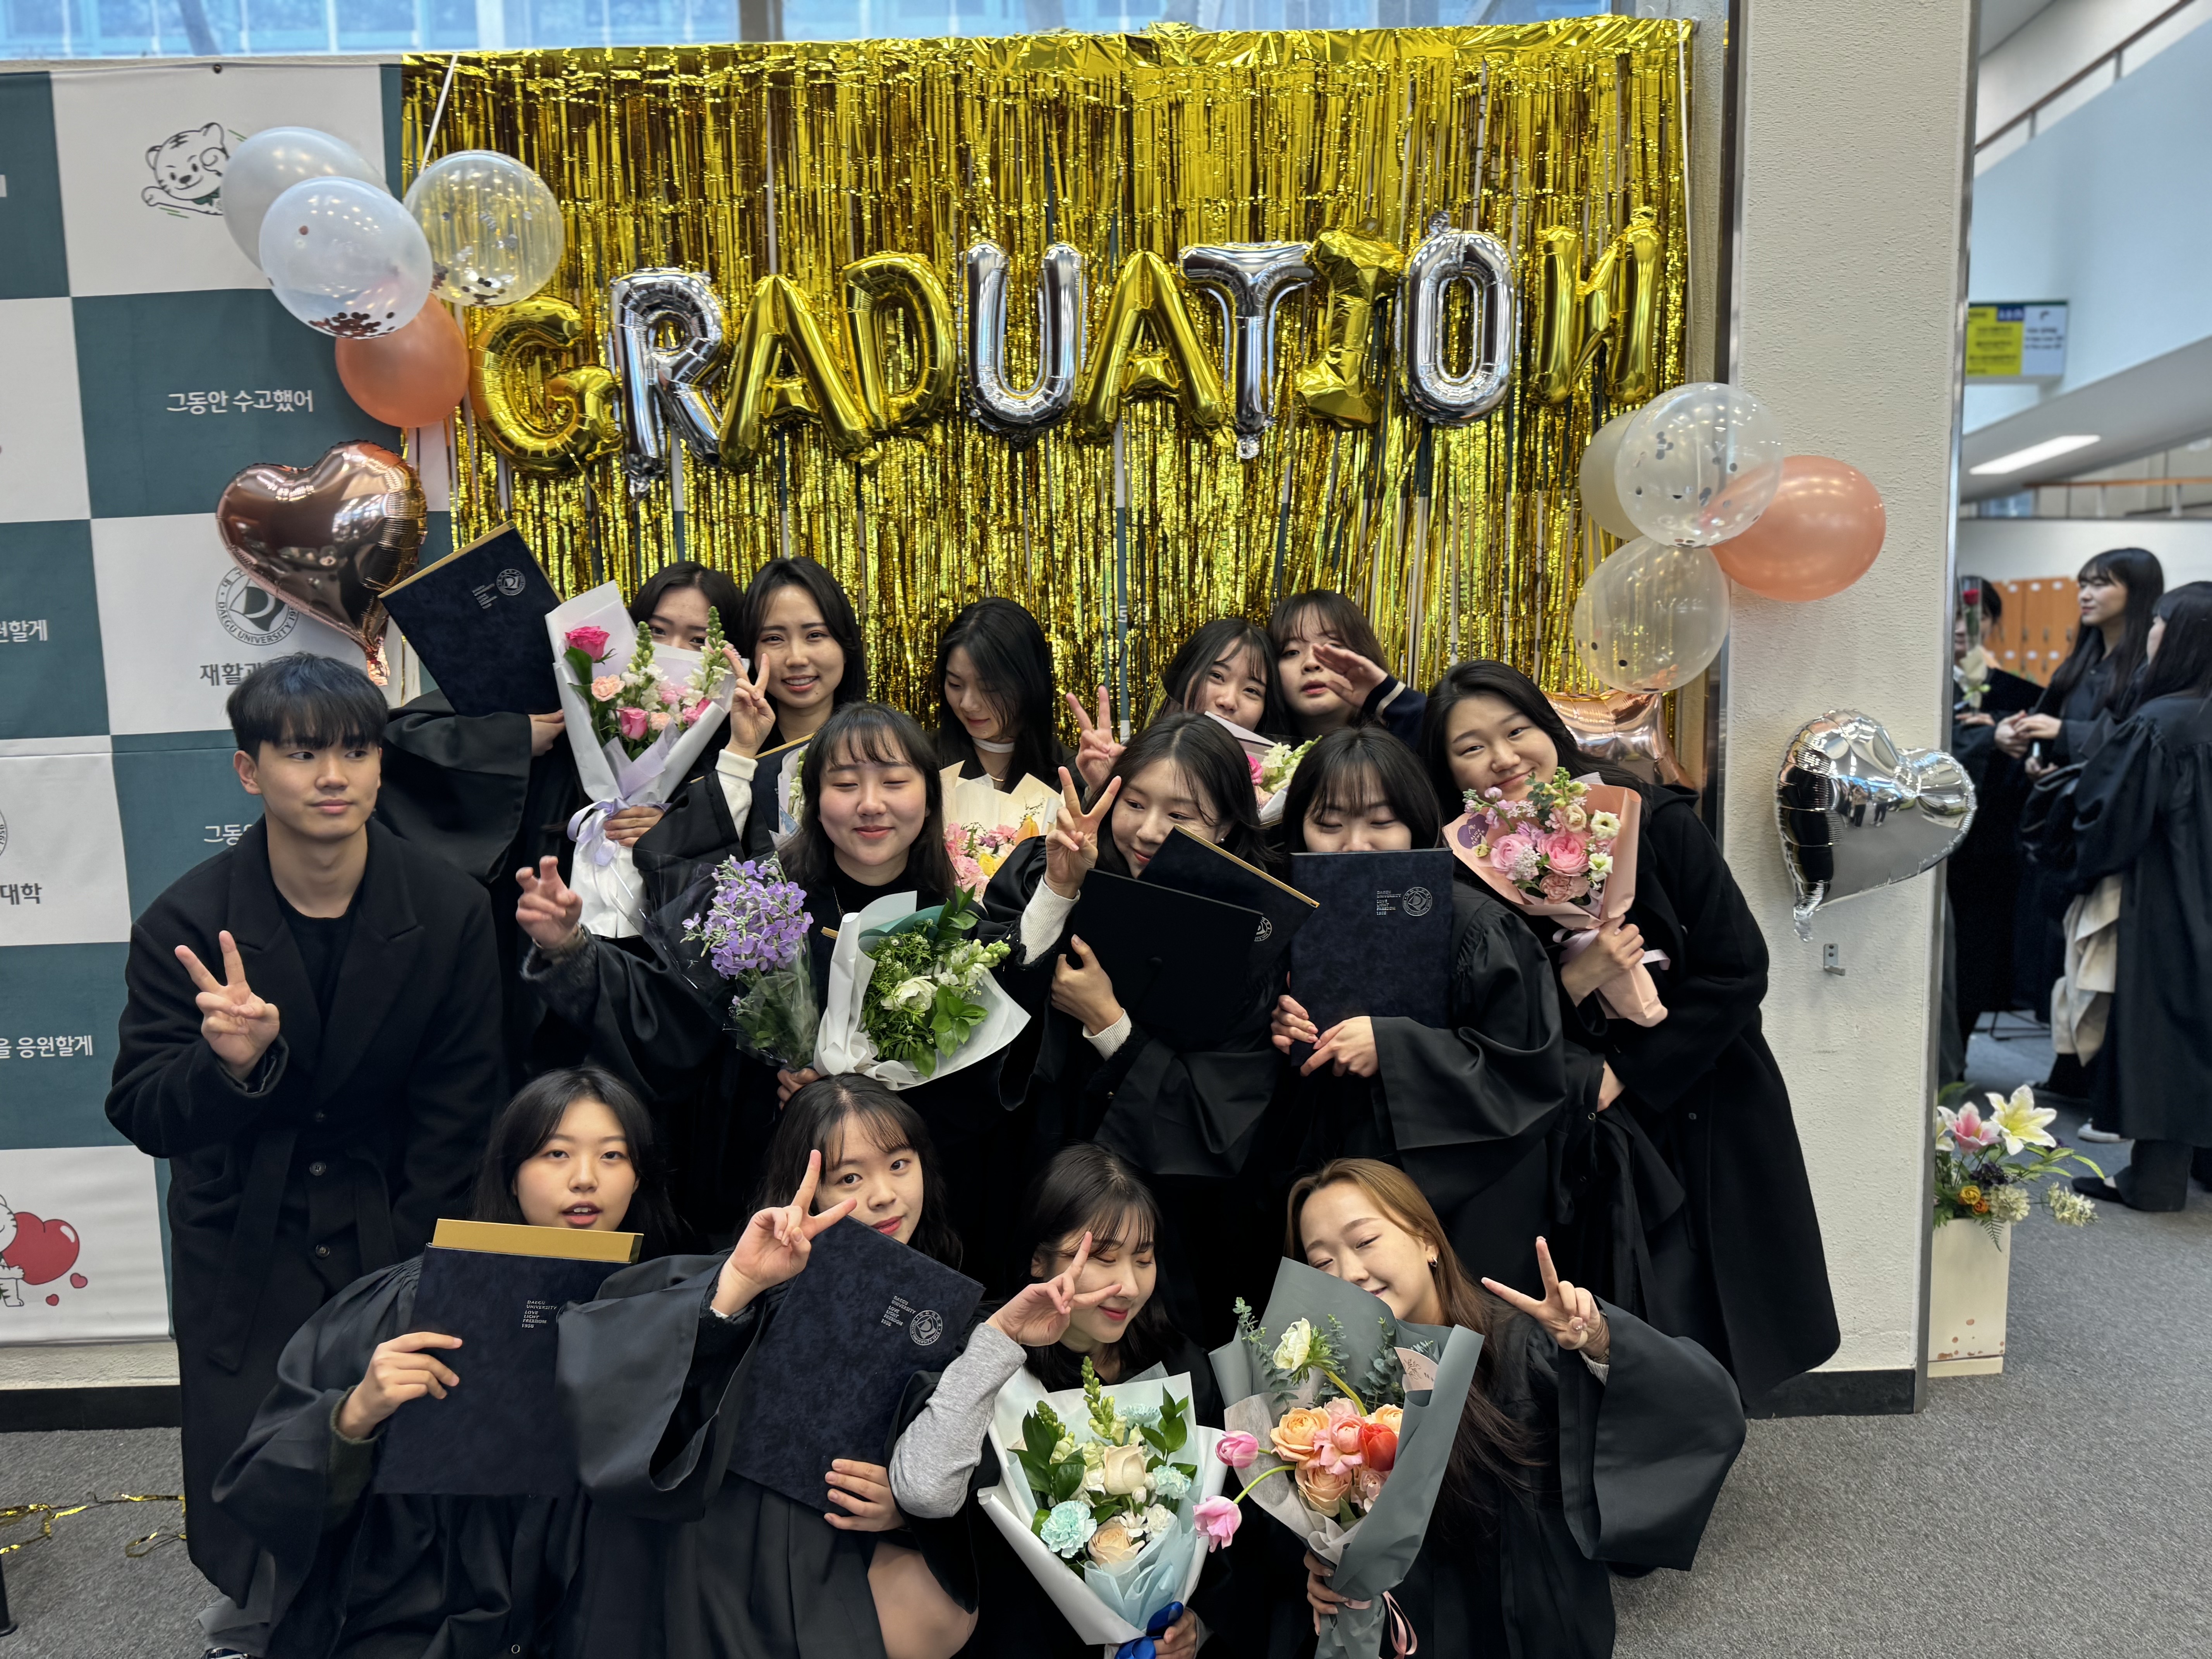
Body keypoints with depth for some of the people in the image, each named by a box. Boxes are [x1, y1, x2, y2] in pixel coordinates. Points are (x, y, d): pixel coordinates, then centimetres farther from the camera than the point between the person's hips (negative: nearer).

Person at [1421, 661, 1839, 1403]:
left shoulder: (1656, 820, -10)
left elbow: (1737, 969, -9)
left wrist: (1624, 1077, -11)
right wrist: (1570, 984, -21)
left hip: (1704, 1128, 0)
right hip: (1576, 1149, 1)